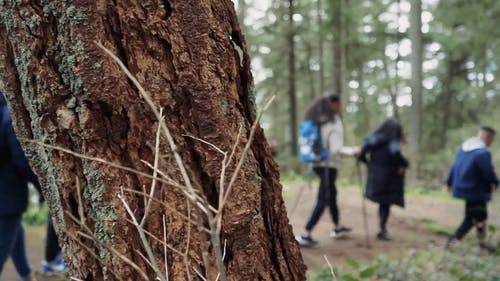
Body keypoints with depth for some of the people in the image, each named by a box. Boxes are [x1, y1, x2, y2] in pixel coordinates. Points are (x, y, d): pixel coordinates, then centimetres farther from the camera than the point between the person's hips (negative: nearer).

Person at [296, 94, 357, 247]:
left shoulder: (317, 120, 7)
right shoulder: (334, 122, -15)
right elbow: (336, 149, -19)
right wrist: (352, 151, -7)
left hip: (316, 163, 8)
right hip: (329, 164, -8)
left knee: (332, 194, 23)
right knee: (323, 200, -4)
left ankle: (338, 228, 38)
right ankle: (305, 235, -8)